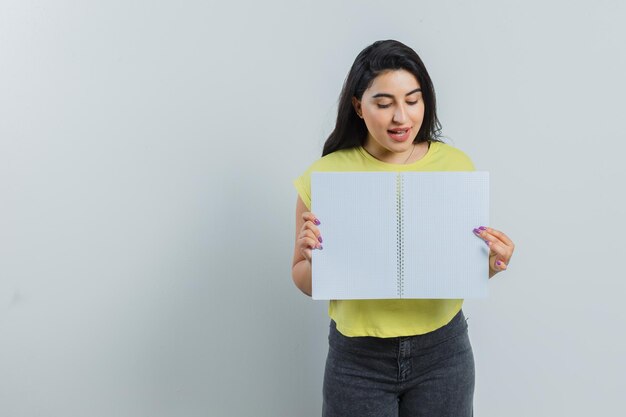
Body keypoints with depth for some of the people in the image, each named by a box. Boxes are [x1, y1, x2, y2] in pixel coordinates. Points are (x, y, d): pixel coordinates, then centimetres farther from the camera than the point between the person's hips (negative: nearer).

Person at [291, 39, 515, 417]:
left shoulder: (455, 165, -7)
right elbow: (306, 283, -1)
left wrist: (491, 264, -16)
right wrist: (314, 256, -22)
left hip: (443, 351, 2)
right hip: (358, 358, -1)